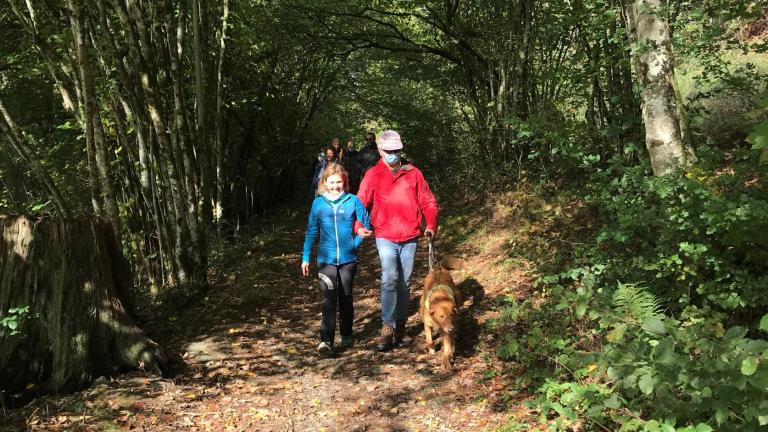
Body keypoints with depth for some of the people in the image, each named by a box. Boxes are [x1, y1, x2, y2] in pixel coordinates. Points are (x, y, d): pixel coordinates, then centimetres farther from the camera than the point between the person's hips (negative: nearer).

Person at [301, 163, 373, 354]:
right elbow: (311, 231, 5)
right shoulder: (319, 203, 0)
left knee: (346, 298, 13)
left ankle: (346, 336, 27)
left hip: (348, 258, 1)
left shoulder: (353, 201, -3)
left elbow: (366, 224, 6)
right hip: (326, 259, -1)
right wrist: (305, 258, 5)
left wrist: (355, 242, -5)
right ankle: (326, 340, -15)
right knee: (328, 299, -11)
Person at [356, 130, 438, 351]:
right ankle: (387, 328, -11)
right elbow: (360, 203, -2)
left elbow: (428, 201, 9)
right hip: (385, 237, -2)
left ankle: (400, 325, 24)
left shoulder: (413, 172, 6)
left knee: (404, 283, 11)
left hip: (410, 237, 3)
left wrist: (431, 225, -4)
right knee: (389, 279, -16)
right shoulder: (373, 175, 1)